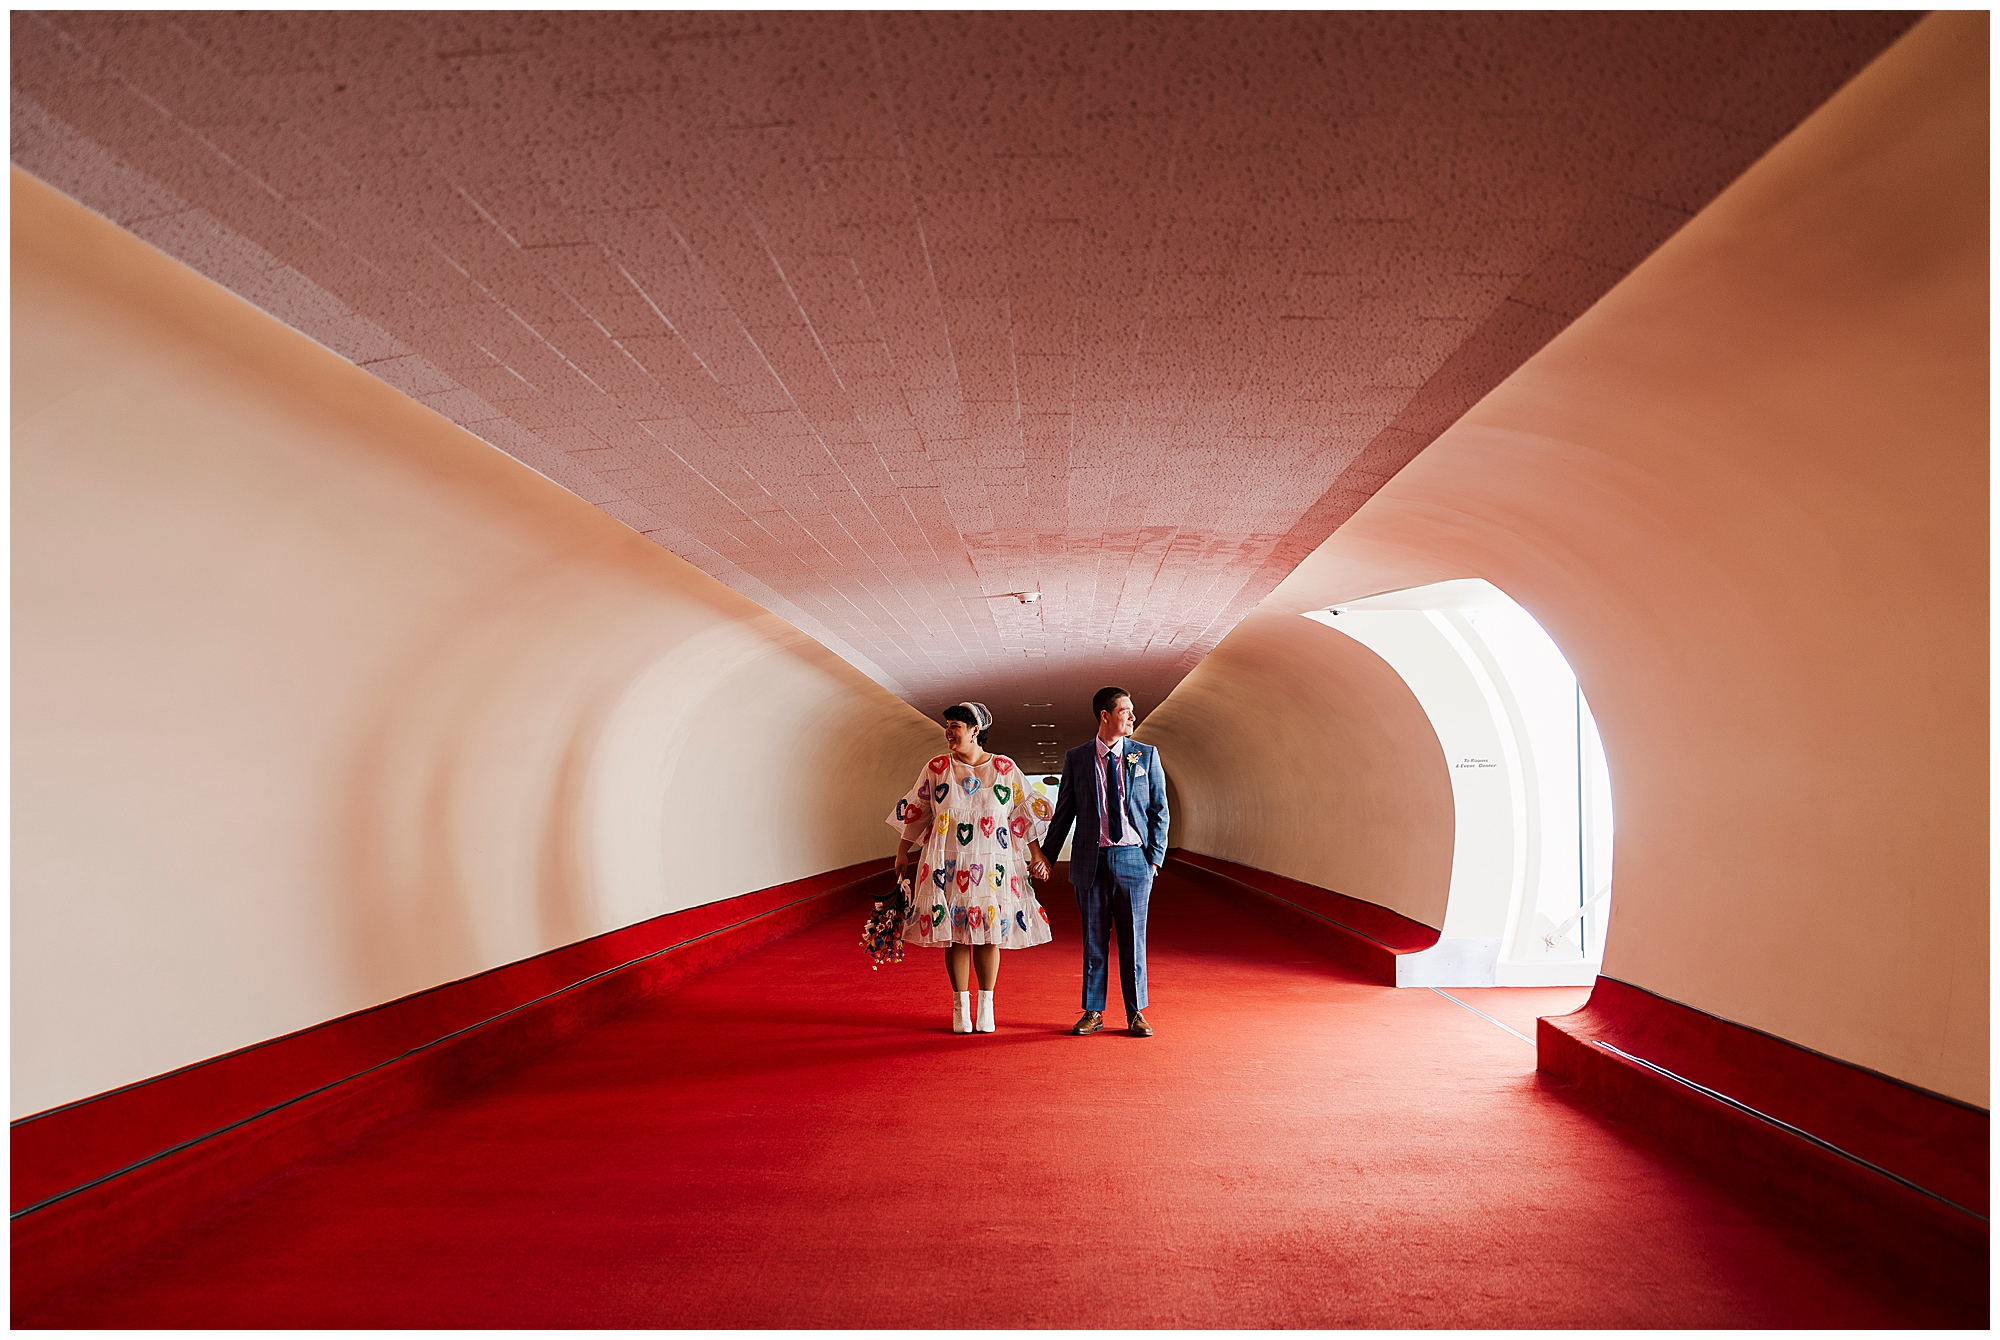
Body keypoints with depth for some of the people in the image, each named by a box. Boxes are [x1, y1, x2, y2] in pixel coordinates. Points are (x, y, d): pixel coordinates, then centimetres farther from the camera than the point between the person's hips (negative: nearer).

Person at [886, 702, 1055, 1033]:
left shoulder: (1005, 768, 2)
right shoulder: (936, 768, 3)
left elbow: (1025, 813, 6)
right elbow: (914, 813, 9)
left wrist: (1036, 855, 5)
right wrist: (902, 854, 9)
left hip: (991, 866, 0)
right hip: (948, 866, 0)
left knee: (989, 934, 3)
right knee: (954, 935, 2)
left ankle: (986, 1005, 16)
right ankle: (960, 1005, 14)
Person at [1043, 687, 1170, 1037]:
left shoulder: (1146, 755, 4)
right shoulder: (1076, 758, 3)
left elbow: (1159, 810, 5)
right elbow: (1063, 812, 8)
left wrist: (1155, 857, -3)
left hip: (1134, 859, 0)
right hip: (1091, 861, 0)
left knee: (1133, 941, 7)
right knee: (1094, 942, 8)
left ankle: (1136, 1014, 19)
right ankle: (1093, 1012, 20)